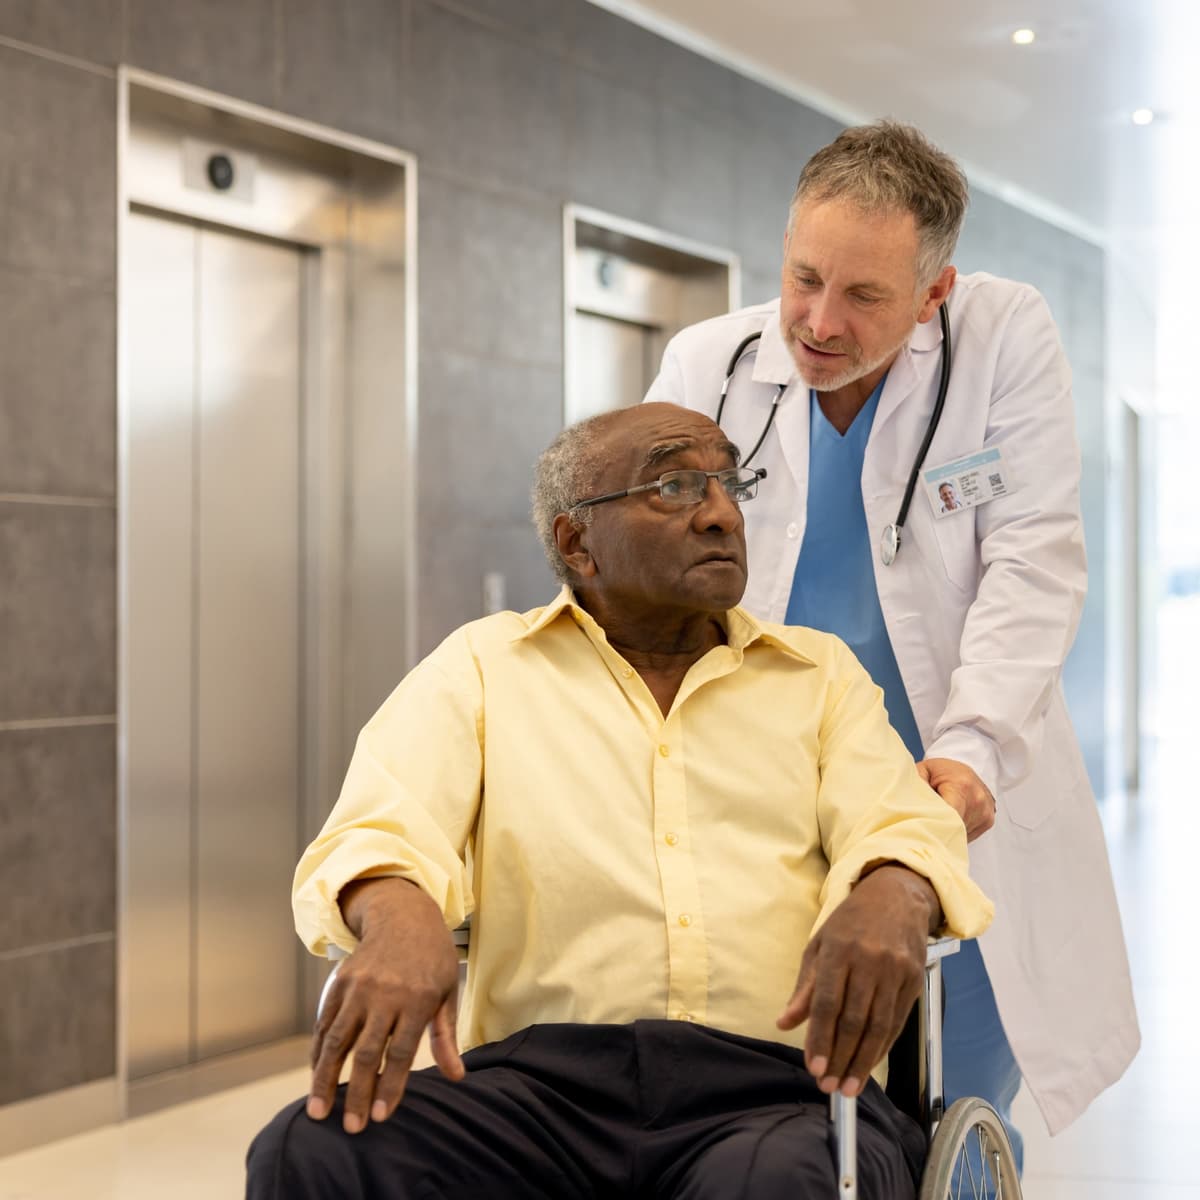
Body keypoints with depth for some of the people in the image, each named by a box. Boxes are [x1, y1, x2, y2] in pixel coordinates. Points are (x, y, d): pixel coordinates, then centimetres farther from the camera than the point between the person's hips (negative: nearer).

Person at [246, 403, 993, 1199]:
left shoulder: (821, 673, 20)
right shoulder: (482, 666, 16)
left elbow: (905, 826, 5)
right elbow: (379, 827, 1)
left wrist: (887, 898, -21)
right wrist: (400, 916, -25)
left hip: (779, 1080, 0)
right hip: (544, 1071, 0)